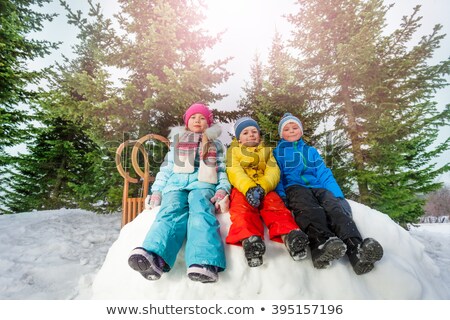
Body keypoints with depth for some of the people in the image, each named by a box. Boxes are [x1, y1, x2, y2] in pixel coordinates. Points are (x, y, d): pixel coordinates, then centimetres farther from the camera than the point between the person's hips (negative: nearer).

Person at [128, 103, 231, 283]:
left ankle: (204, 263, -57)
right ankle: (154, 258, -57)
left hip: (203, 183, -1)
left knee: (200, 211, -35)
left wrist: (222, 189, -2)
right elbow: (165, 169, 25)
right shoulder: (177, 142, 32)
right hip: (176, 183, 1)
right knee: (172, 211, -33)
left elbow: (222, 170, 19)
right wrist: (157, 190, 9)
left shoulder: (215, 145, 29)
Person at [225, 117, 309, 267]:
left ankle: (289, 235, -51)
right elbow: (235, 172, 2)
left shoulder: (267, 150, 28)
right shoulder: (233, 150, 22)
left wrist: (262, 187, -15)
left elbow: (273, 172, 9)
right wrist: (249, 188, -21)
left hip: (265, 189, 2)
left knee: (275, 205, -29)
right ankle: (249, 239, -57)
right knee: (242, 209, -33)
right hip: (241, 189, -2)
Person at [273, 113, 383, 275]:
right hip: (294, 187, -3)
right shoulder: (278, 152, 24)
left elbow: (325, 174, 21)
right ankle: (321, 244, -64)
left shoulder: (311, 151, 32)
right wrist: (281, 197, -10)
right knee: (310, 210, -37)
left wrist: (338, 196, 4)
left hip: (318, 188, 3)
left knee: (335, 208, -31)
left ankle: (356, 248, -54)